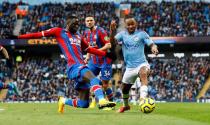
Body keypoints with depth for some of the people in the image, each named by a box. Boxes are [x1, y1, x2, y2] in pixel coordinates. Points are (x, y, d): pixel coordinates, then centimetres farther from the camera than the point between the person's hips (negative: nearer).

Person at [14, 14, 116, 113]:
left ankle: (63, 101, 29)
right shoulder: (59, 32, 9)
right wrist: (19, 37, 4)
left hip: (82, 66, 7)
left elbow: (88, 49, 38)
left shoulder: (78, 36, 27)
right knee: (93, 79, -35)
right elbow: (40, 34, 7)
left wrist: (106, 54, 35)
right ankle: (102, 101, -56)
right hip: (74, 67, -7)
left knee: (84, 104, 3)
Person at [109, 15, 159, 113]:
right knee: (124, 88, 17)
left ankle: (143, 99, -54)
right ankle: (125, 105, 47)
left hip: (141, 64, -4)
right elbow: (112, 41, -13)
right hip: (129, 67, 4)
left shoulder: (141, 34, -3)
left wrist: (154, 48, -33)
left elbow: (151, 44, -9)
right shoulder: (122, 34, 3)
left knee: (143, 73, -38)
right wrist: (112, 31, -31)